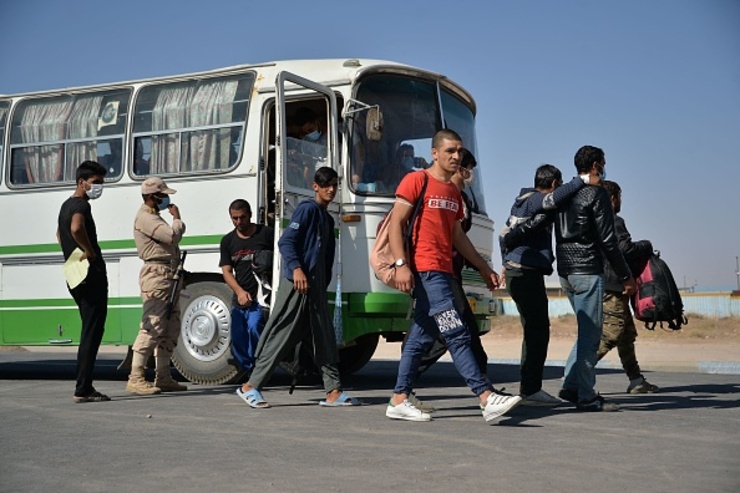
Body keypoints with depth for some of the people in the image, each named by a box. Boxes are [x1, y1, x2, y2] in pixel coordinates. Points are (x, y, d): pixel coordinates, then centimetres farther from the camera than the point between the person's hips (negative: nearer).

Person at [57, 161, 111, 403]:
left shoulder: (66, 205, 19)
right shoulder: (81, 205, -13)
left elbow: (60, 234, 37)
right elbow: (76, 228, -36)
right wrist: (90, 252, -22)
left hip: (75, 278, 10)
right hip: (92, 276, -10)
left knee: (90, 331, 15)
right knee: (92, 332, -7)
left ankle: (85, 387, 19)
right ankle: (83, 389, -7)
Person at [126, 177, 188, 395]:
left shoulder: (154, 217, 25)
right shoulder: (145, 218, -9)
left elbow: (171, 239, 24)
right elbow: (173, 236, -20)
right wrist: (177, 217, -5)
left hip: (168, 276, 11)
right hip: (156, 274, -11)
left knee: (170, 328, 12)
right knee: (152, 327, -14)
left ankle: (163, 377, 17)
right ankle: (135, 379, -13)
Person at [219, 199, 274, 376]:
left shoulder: (266, 234, 1)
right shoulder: (228, 241, 12)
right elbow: (226, 271, 6)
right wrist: (239, 291, -12)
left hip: (261, 297, -5)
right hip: (239, 299, 5)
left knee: (254, 327, -26)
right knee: (237, 340, 5)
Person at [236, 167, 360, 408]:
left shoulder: (327, 218, 21)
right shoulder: (307, 209, -6)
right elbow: (286, 241, -14)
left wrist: (324, 284, 18)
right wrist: (296, 268, -26)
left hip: (316, 286, 9)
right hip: (297, 282, -9)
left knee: (324, 338, 7)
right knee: (281, 335, -8)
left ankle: (333, 391, 10)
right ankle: (251, 386, -2)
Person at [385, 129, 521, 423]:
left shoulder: (454, 192, 20)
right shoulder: (416, 180, -3)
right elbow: (396, 223, -9)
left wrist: (483, 268, 23)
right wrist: (401, 264, -18)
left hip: (443, 271, 8)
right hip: (426, 269, -8)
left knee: (421, 337, 9)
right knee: (456, 333, -12)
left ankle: (398, 401, 14)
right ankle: (487, 398, -13)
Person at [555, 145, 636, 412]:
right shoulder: (596, 193, -9)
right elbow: (608, 241, -12)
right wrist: (626, 276, -7)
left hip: (566, 272, 8)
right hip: (588, 271, -8)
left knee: (587, 331, 18)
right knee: (590, 333, -4)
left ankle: (571, 385, 15)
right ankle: (587, 397, -3)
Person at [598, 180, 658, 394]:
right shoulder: (613, 221, -12)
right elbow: (625, 249, -19)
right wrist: (646, 246, -1)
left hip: (603, 284, 10)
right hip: (613, 286, -10)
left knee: (628, 334, 14)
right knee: (610, 333, -11)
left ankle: (636, 380, 19)